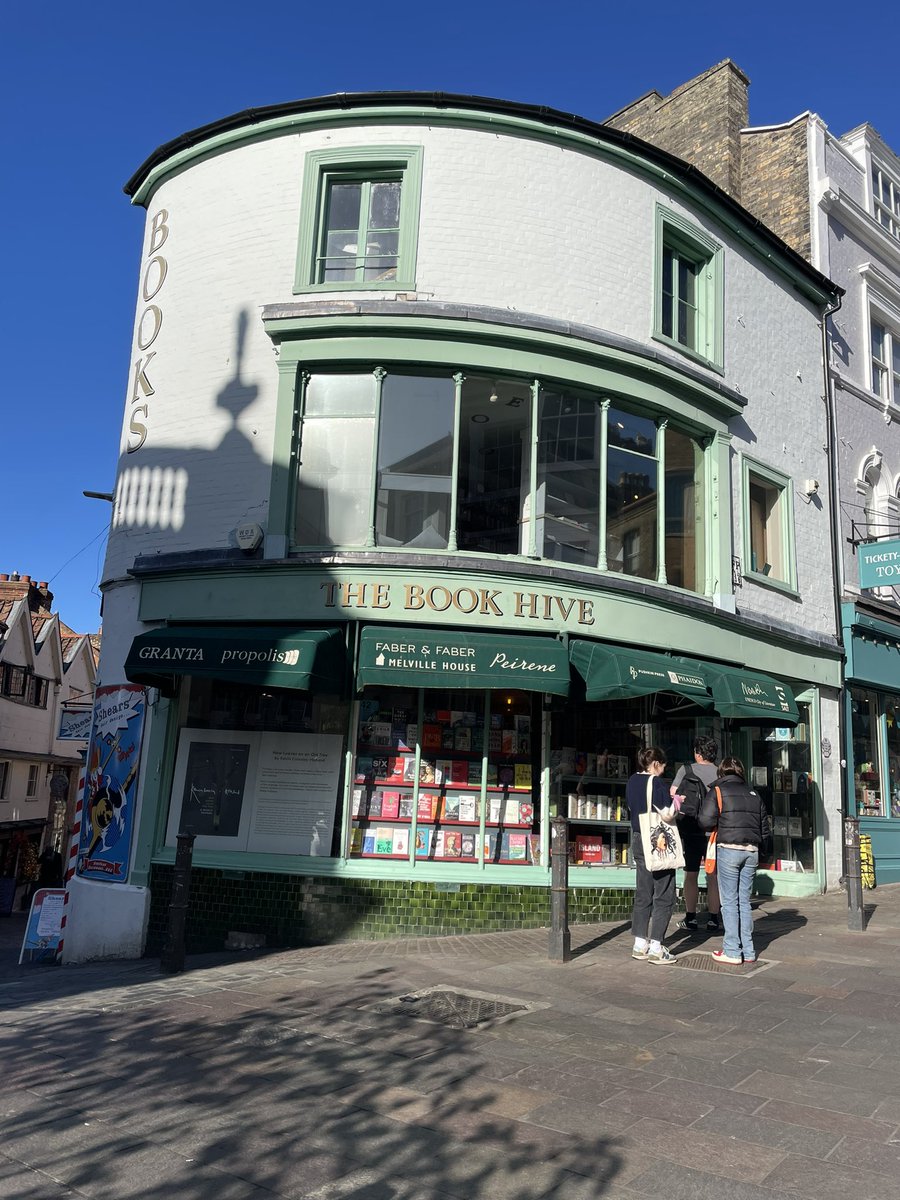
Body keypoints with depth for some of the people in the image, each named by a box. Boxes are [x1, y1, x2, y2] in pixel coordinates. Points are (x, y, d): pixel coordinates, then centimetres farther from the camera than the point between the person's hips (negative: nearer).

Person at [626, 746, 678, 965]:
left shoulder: (632, 781, 7)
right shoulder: (657, 783, -16)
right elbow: (667, 815, -18)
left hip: (638, 840, 7)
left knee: (643, 895, 13)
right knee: (664, 897, 1)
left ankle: (640, 945, 16)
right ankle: (655, 949, 1)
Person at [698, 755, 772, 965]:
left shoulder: (717, 790, -2)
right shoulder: (754, 794, 14)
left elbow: (705, 821, -11)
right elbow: (765, 829, 14)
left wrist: (719, 826, 9)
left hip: (728, 849, -5)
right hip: (751, 852, 5)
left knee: (730, 902, 2)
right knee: (744, 901, 13)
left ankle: (732, 951, 3)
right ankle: (748, 951, 15)